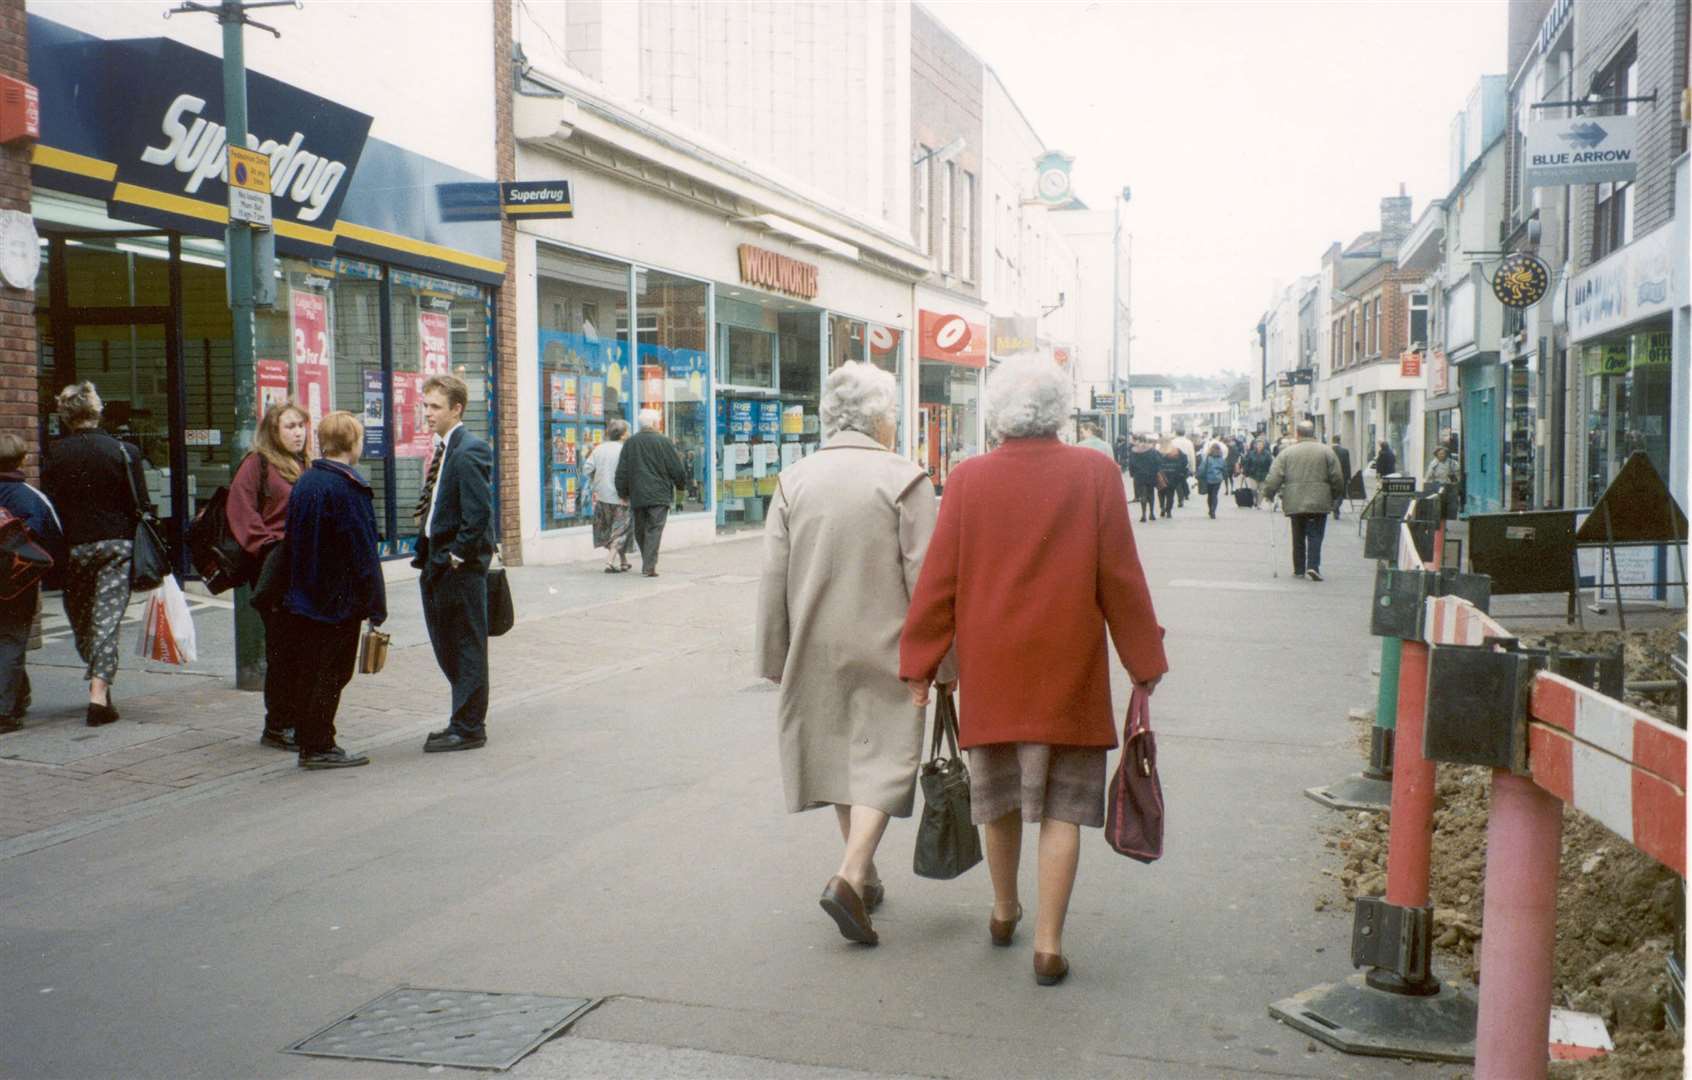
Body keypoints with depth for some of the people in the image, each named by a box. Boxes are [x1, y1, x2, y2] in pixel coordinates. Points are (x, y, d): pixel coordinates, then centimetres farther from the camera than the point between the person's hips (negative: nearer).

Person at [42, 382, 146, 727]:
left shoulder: (55, 455, -2)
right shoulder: (124, 452, -5)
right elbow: (139, 505, -5)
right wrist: (143, 549, 5)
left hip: (73, 546, 1)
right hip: (116, 544, -1)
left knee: (80, 619, 18)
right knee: (107, 619, -2)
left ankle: (96, 681, 26)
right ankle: (99, 694, -11)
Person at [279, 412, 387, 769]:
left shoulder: (304, 482, 9)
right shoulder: (347, 487, -16)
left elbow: (294, 541, 14)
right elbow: (363, 551, -16)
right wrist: (375, 605, -12)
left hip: (304, 597, 8)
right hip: (339, 601, -8)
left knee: (308, 672, 12)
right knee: (330, 673, -1)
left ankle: (309, 744, 19)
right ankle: (319, 747, 2)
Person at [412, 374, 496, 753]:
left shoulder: (468, 452, -16)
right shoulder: (442, 449, 14)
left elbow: (478, 513, -23)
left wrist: (457, 557, -18)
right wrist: (428, 554, 12)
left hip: (460, 567, -10)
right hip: (437, 564, 10)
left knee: (467, 648, 0)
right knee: (446, 648, 15)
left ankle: (468, 729, 8)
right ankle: (465, 720, 26)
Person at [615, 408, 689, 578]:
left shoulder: (630, 442, 5)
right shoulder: (664, 441, -7)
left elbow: (622, 472, 7)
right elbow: (677, 469, -4)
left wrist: (623, 492, 16)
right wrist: (681, 484, 14)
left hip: (637, 495, 4)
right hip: (659, 495, -4)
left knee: (640, 531, 15)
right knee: (654, 530, -4)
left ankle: (648, 564, 21)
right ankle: (649, 567, -10)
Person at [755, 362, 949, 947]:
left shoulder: (793, 482, 2)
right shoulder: (905, 480, -10)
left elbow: (772, 581, 2)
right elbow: (926, 581, -11)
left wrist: (776, 658, 9)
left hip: (815, 652, 4)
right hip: (887, 651, -4)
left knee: (840, 753, 16)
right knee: (885, 758, 2)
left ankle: (863, 876, 27)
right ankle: (849, 877, -13)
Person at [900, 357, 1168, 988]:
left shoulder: (968, 480, -4)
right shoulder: (1096, 475, -6)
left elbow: (938, 578, -3)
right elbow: (1120, 578, -4)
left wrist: (920, 662, 5)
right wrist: (1144, 661, 5)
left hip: (990, 670, 2)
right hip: (1070, 671, -2)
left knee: (1000, 798, 18)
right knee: (1061, 807, 6)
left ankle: (1004, 914, 36)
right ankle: (1048, 944, 6)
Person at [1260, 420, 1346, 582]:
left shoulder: (1286, 453, 2)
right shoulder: (1327, 452, 2)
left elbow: (1274, 478, -3)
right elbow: (1337, 479, 3)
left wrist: (1268, 494, 9)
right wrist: (1334, 497, 17)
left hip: (1294, 503, 1)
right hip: (1319, 503, -1)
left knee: (1298, 537, 12)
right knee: (1315, 535, 2)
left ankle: (1299, 569, 18)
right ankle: (1313, 566, -13)